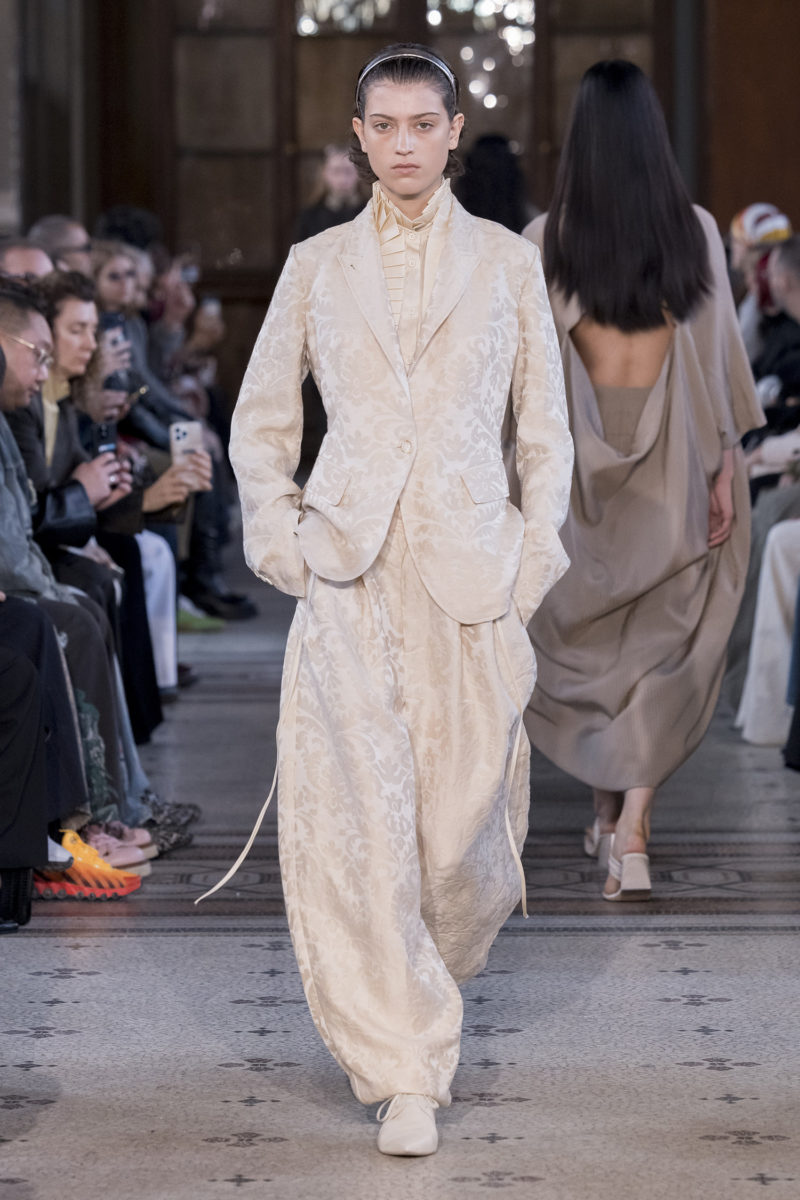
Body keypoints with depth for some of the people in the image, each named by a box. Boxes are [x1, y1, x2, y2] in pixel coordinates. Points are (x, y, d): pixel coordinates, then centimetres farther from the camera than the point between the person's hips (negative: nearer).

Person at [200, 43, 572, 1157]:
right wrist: (279, 542, 4)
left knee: (464, 807, 1)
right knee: (357, 815, -11)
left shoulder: (507, 262, 9)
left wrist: (534, 556, 2)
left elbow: (546, 430, 12)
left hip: (471, 570, 0)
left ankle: (438, 970, 34)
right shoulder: (316, 266, 10)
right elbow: (260, 422, 17)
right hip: (348, 573, 0)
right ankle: (404, 1073, -8)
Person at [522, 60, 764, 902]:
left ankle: (607, 810, 27)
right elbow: (717, 356, -5)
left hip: (580, 461, 0)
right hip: (673, 462, 0)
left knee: (589, 640, 17)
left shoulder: (547, 240, -7)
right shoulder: (695, 232, -5)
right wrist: (725, 467, 1)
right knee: (662, 649, 4)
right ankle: (632, 832, -10)